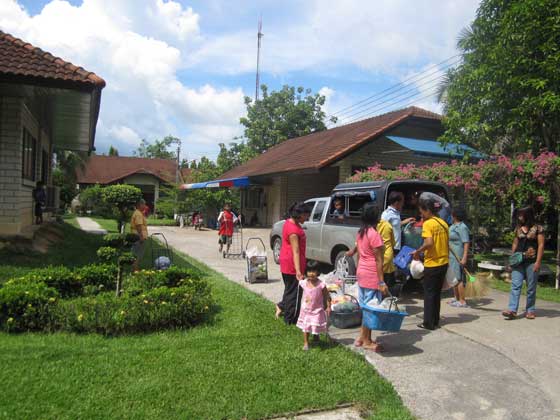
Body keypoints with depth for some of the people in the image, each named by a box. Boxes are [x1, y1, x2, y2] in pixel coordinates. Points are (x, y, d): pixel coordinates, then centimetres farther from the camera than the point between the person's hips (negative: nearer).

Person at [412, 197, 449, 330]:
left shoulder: (428, 224, -14)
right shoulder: (443, 223, 10)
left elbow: (429, 243, -27)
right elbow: (446, 243, 16)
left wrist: (417, 251, -12)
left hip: (432, 264, -7)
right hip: (443, 263, 8)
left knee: (429, 293, 3)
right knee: (437, 293, 16)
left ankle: (429, 323, 8)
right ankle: (435, 321, 23)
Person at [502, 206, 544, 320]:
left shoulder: (538, 228, -3)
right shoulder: (518, 228, 12)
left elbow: (541, 245, -6)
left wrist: (538, 262, -12)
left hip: (531, 262, -4)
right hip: (518, 261, 4)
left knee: (531, 287, 5)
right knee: (515, 285, -5)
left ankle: (530, 310, 15)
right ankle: (512, 310, -10)